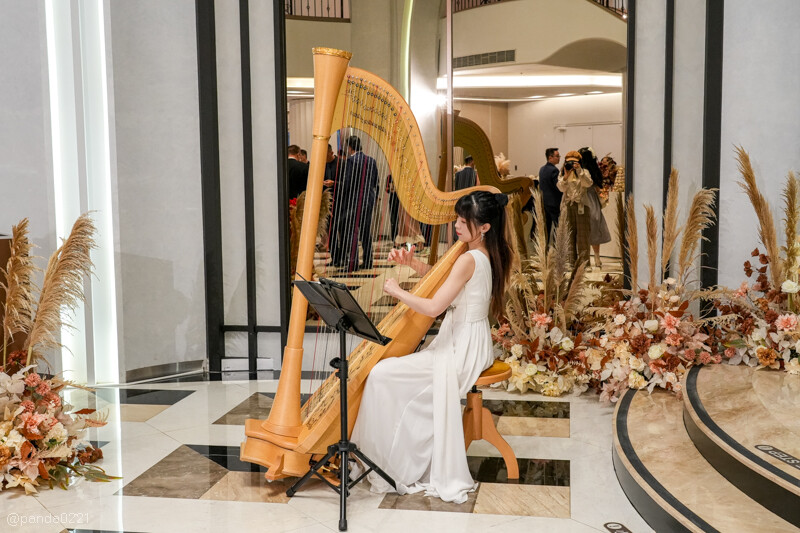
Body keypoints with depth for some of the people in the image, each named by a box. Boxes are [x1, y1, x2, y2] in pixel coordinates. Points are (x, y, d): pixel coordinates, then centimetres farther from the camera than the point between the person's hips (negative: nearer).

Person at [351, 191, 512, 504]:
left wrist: (397, 291, -10)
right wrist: (412, 263, 2)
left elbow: (433, 307, -24)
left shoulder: (468, 260, -22)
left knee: (382, 375, -11)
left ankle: (385, 465, 0)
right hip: (472, 345, 10)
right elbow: (440, 277, 17)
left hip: (460, 349, -10)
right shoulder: (489, 256, 7)